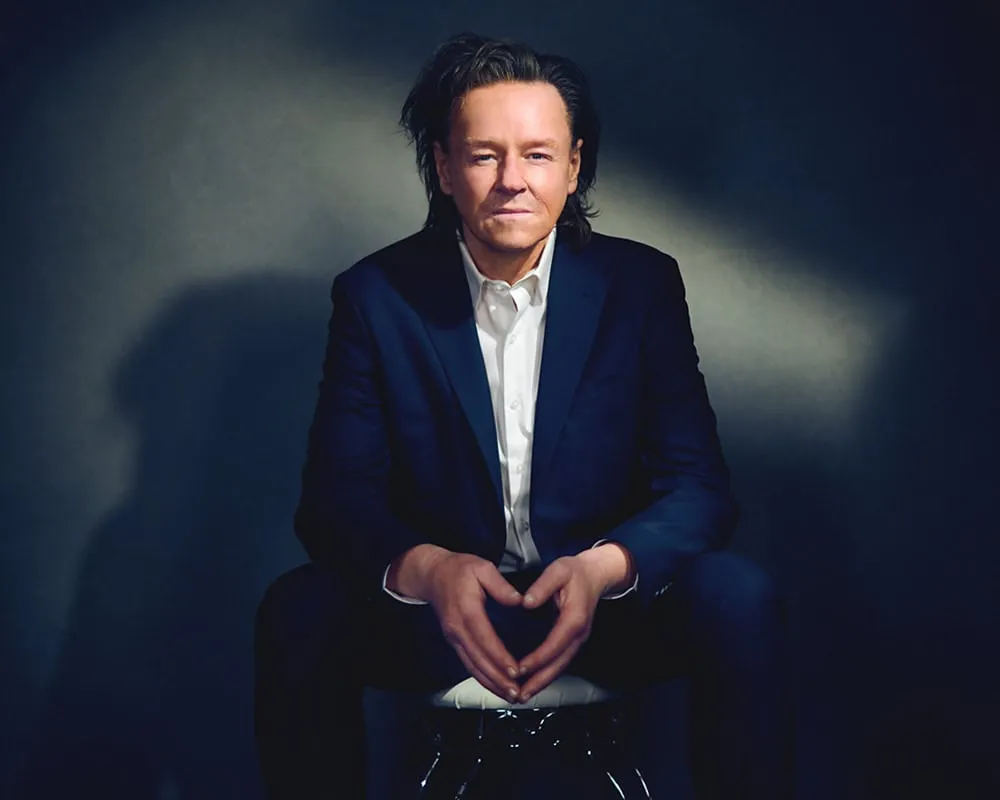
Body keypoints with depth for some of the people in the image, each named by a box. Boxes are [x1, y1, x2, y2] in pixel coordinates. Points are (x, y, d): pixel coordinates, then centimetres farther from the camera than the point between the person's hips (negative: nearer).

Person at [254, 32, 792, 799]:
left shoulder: (642, 283, -4)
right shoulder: (377, 295, -5)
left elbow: (699, 485, -8)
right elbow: (335, 497, -9)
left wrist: (605, 567, -30)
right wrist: (425, 569, -32)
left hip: (608, 602, 1)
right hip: (435, 609, 0)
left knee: (739, 598, -28)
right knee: (299, 610, -29)